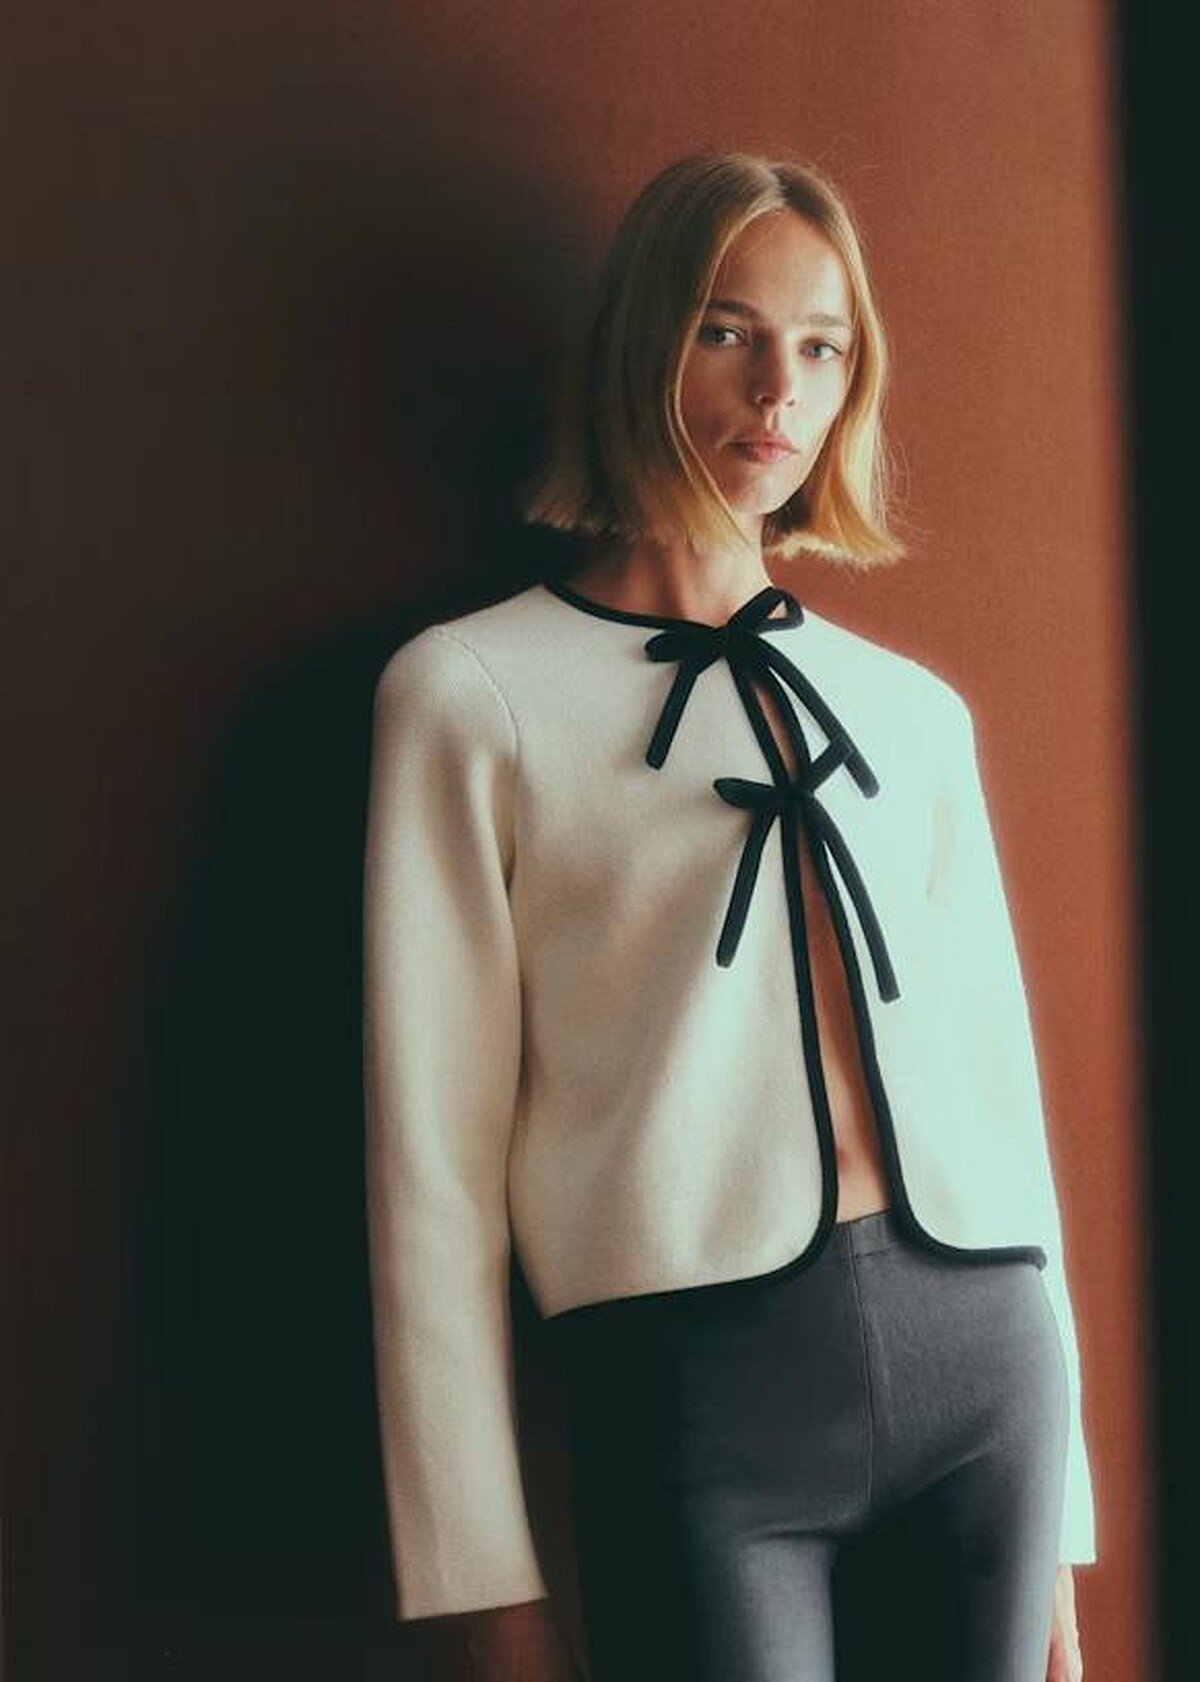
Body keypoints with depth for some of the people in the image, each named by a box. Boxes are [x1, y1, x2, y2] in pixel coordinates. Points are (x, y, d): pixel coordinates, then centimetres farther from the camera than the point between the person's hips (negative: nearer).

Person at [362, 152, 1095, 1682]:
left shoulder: (913, 711, 14)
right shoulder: (474, 693, 1)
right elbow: (436, 1149, -2)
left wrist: (1058, 1509, 15)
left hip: (979, 1346, 4)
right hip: (703, 1383, -4)